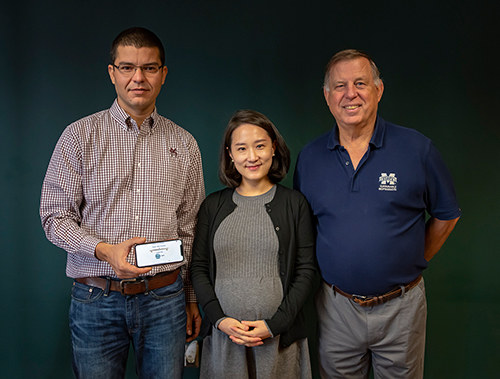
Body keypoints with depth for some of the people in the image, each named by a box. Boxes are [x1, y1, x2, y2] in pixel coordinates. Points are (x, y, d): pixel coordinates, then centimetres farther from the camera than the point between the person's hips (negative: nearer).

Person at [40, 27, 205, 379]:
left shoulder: (184, 144, 7)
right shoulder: (80, 136, 0)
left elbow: (190, 228, 9)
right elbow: (55, 216, -2)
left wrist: (193, 298, 10)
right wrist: (105, 250, -19)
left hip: (165, 298, 2)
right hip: (97, 299, -1)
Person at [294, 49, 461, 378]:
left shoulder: (416, 148, -8)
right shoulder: (309, 157, -1)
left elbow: (447, 215, 3)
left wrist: (412, 263, 2)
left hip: (401, 308, -1)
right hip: (336, 307, 2)